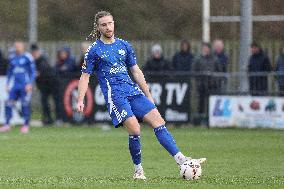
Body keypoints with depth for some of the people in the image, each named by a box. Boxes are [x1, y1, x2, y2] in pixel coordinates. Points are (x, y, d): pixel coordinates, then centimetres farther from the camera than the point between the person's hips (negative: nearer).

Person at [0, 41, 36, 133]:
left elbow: (33, 72, -3)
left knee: (25, 105, -6)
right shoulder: (12, 58, 13)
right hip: (15, 86, 5)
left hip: (25, 86, -5)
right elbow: (9, 72, 22)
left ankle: (26, 125, 3)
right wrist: (8, 84, 17)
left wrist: (30, 84, -11)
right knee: (8, 104, -2)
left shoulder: (28, 57, -4)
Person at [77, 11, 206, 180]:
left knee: (158, 121, -9)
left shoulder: (124, 45, 15)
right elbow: (85, 77, 4)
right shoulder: (94, 50, 2)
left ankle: (181, 159, -15)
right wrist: (80, 101, -7)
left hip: (133, 91, 5)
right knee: (134, 129, -20)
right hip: (114, 94, -5)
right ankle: (138, 170, -5)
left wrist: (148, 96, 19)